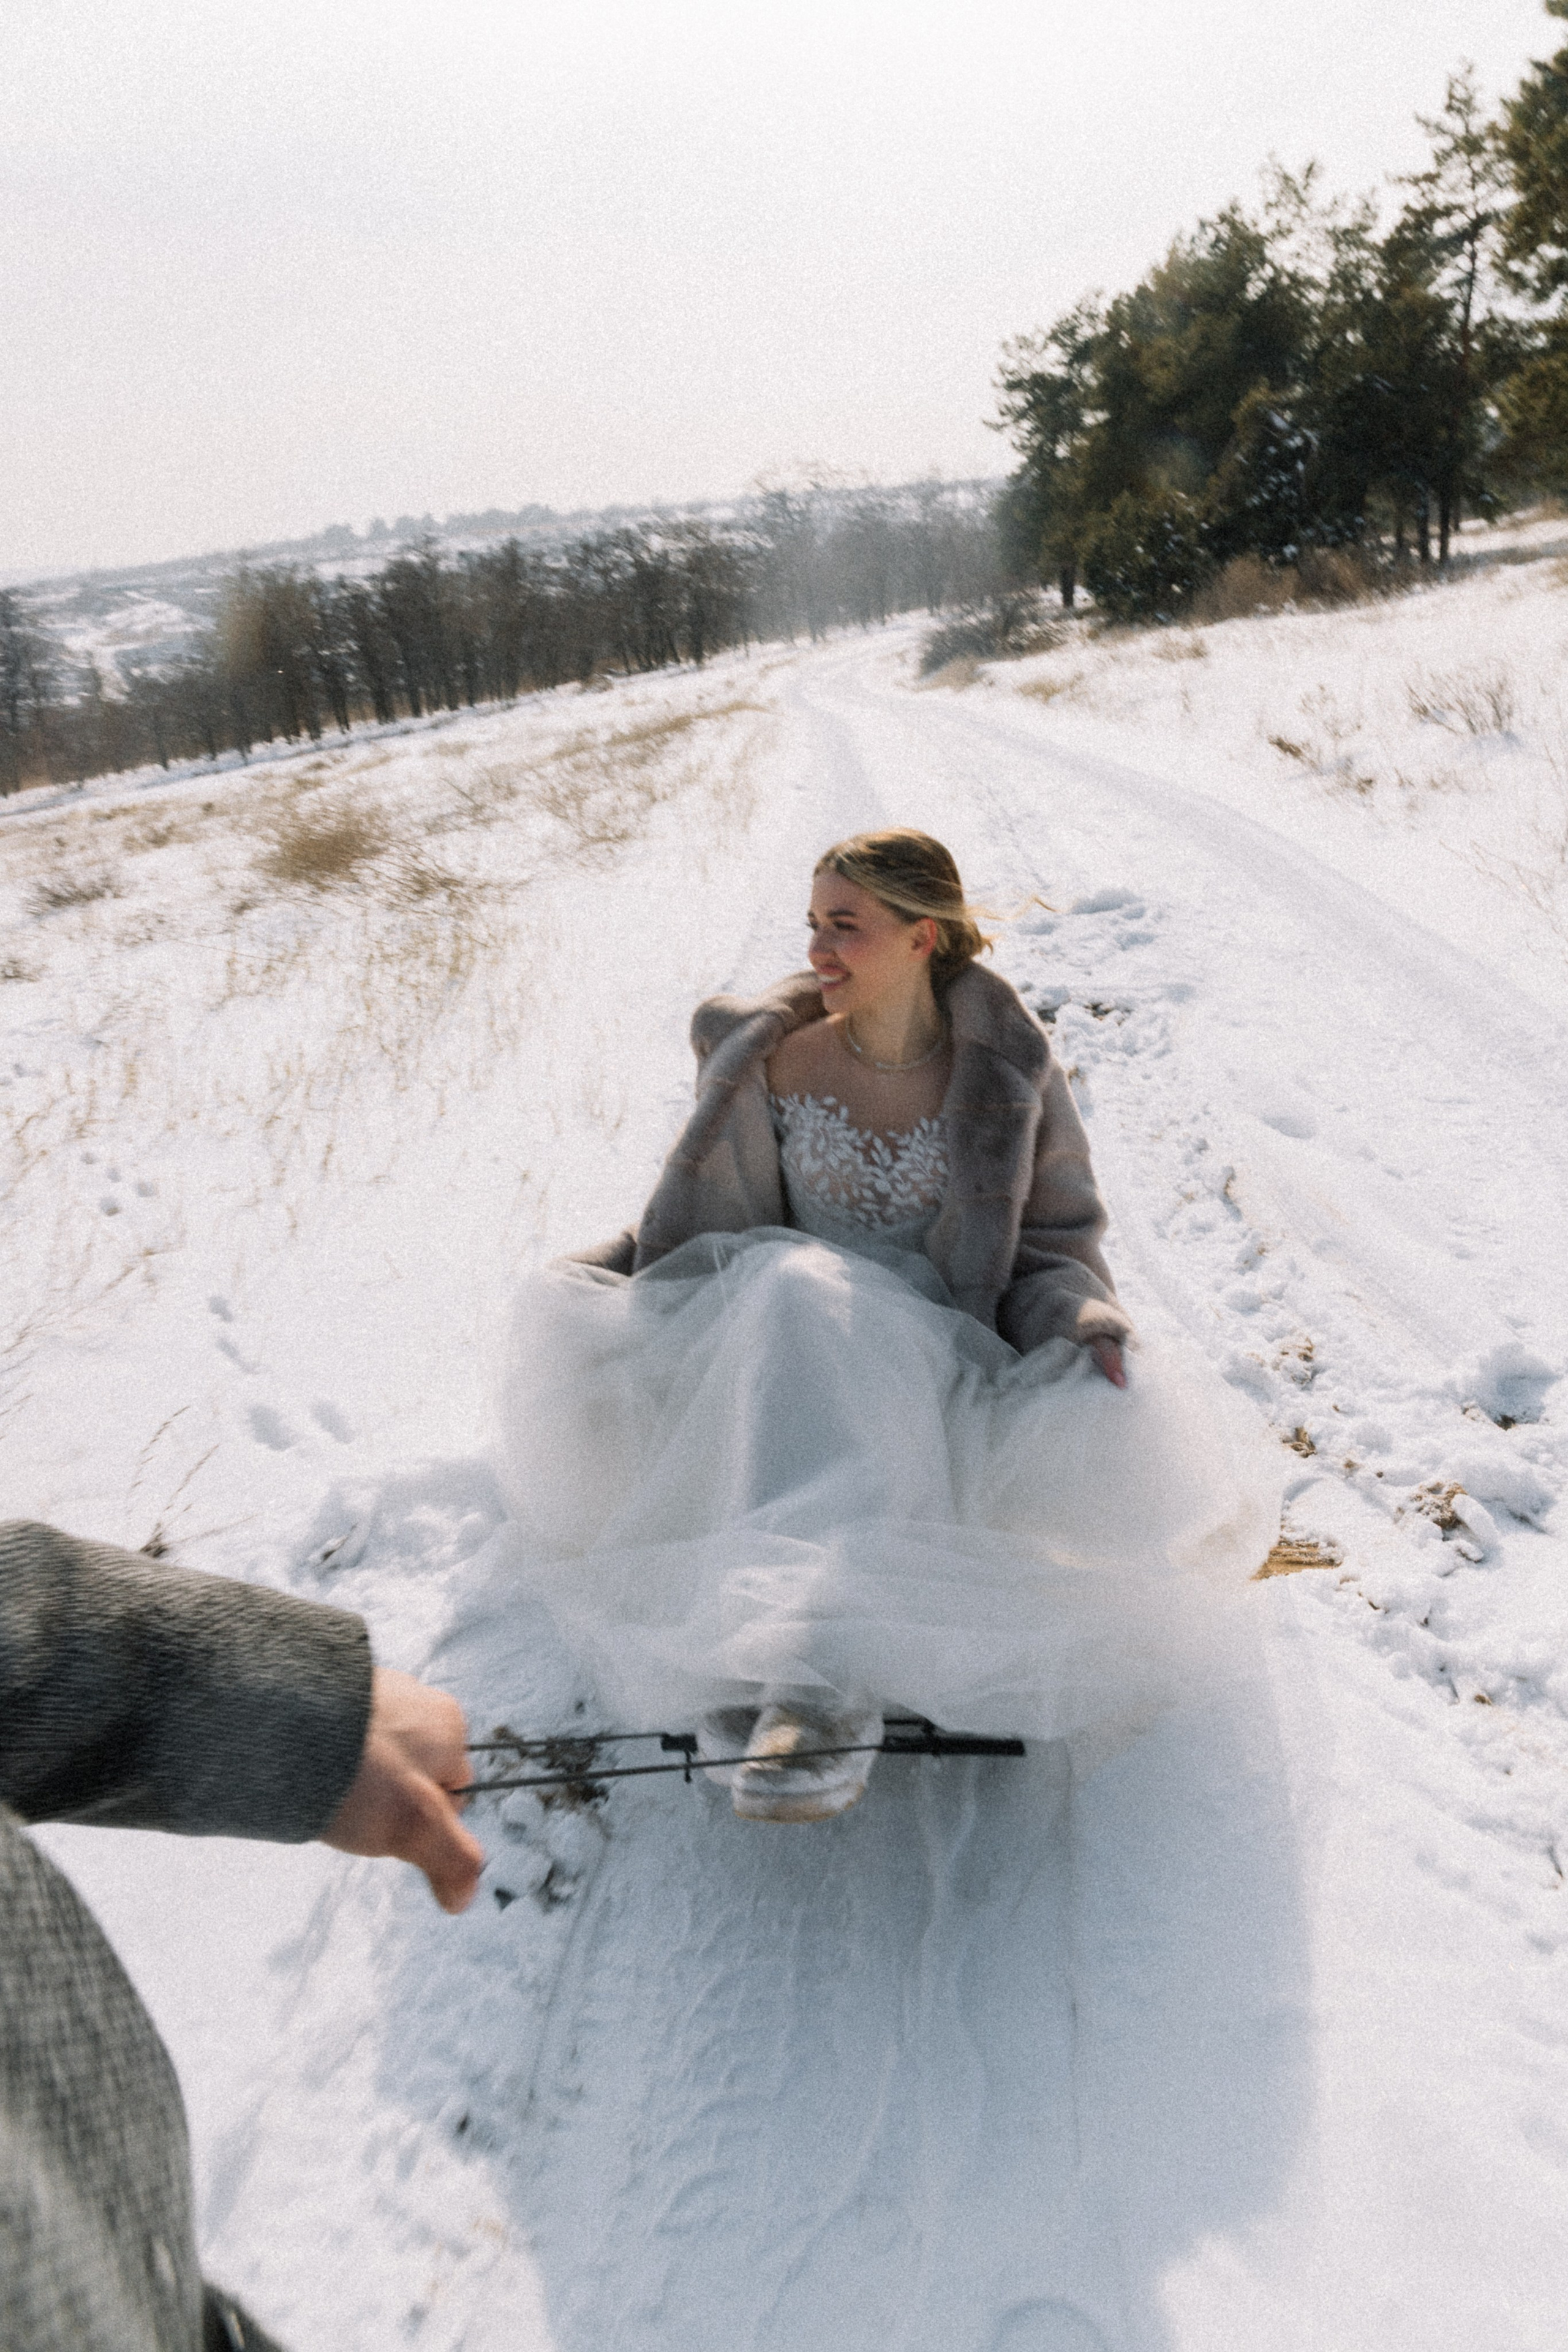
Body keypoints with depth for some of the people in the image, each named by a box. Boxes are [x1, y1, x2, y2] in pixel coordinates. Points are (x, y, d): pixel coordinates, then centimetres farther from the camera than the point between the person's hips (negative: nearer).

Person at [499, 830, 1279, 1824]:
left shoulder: (1008, 1071, -3)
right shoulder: (777, 1060, 1)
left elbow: (1051, 1239, 3)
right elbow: (702, 1218, 11)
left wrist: (1089, 1333, -19)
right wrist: (579, 1294, -3)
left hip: (942, 1361, 0)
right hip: (781, 1342, 0)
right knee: (801, 1295, -36)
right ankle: (823, 1681, -44)